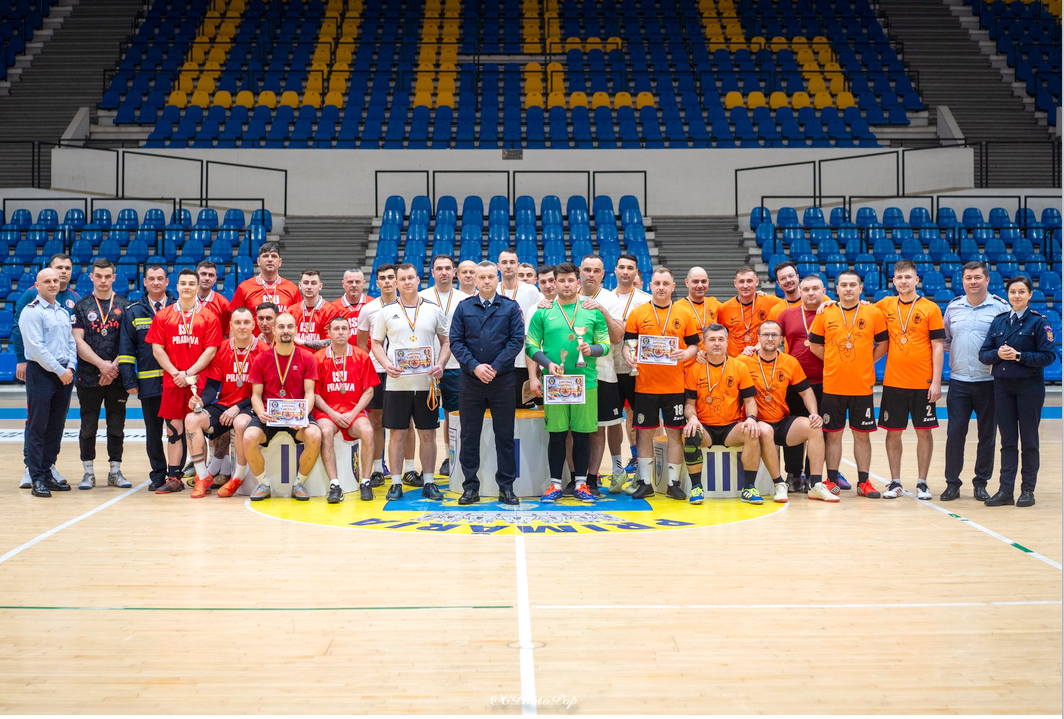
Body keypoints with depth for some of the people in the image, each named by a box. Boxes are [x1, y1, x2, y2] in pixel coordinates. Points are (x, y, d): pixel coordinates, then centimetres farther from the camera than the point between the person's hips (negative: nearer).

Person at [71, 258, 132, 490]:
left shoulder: (124, 306, 6)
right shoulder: (81, 306, 5)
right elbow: (78, 342, -2)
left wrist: (114, 367, -11)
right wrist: (101, 364, -12)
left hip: (117, 377, 0)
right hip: (88, 377, 0)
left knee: (116, 426, 5)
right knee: (88, 426, 4)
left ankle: (115, 471, 13)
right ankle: (88, 472, 12)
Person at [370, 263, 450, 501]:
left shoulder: (434, 310, 7)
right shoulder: (387, 311, 5)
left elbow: (446, 341, 11)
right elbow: (376, 343, 9)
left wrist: (440, 364, -6)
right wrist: (386, 364, -9)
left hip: (426, 382, 1)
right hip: (397, 382, -1)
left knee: (428, 433, 4)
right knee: (397, 433, 2)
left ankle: (429, 483, 13)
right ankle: (396, 484, 10)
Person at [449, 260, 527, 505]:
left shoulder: (511, 307, 3)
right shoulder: (463, 307, 6)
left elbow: (517, 340, -4)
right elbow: (455, 342, 1)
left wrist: (495, 367, -13)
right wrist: (475, 366, -13)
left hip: (502, 380, -1)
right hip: (470, 380, 1)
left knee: (505, 435, 4)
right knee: (469, 435, 5)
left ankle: (506, 487, 12)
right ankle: (470, 487, 13)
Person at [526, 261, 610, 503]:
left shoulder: (593, 311, 7)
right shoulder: (543, 312, 6)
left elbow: (606, 344, 8)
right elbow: (530, 345, 4)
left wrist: (592, 349, -13)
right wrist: (548, 363, -11)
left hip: (586, 381, 1)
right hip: (554, 382, 0)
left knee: (583, 434, 5)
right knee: (556, 434, 3)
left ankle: (581, 484, 15)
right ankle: (555, 485, 12)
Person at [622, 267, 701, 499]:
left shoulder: (685, 314, 5)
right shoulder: (637, 313, 4)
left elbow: (694, 344, 7)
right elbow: (627, 342, 5)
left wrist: (686, 353, -13)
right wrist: (628, 355, -16)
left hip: (675, 385, 0)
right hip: (645, 384, 0)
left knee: (675, 432, 4)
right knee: (644, 432, 4)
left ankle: (674, 482, 13)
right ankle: (645, 483, 13)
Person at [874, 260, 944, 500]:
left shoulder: (930, 308, -2)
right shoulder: (885, 305, 5)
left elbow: (937, 347, -3)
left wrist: (936, 381, -9)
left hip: (923, 382, -2)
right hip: (893, 381, 2)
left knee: (924, 432, 3)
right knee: (893, 432, 5)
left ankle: (922, 483, 13)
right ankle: (895, 483, 15)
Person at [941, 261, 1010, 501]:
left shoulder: (1001, 307, -1)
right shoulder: (953, 307, 8)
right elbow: (944, 339, 19)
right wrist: (955, 350, 2)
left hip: (989, 381, -2)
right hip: (959, 381, 2)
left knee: (987, 434, 5)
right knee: (954, 432, -1)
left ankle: (981, 483, 16)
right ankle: (952, 482, 10)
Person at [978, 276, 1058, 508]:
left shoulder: (1038, 322, -4)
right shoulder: (999, 321, 8)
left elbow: (1048, 356, -9)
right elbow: (983, 354, 6)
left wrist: (1019, 356, -18)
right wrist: (998, 354, -14)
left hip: (1029, 386, -4)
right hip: (1002, 386, 4)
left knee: (1029, 440, 3)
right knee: (1007, 440, 6)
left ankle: (1028, 489, 11)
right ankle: (1005, 490, 7)